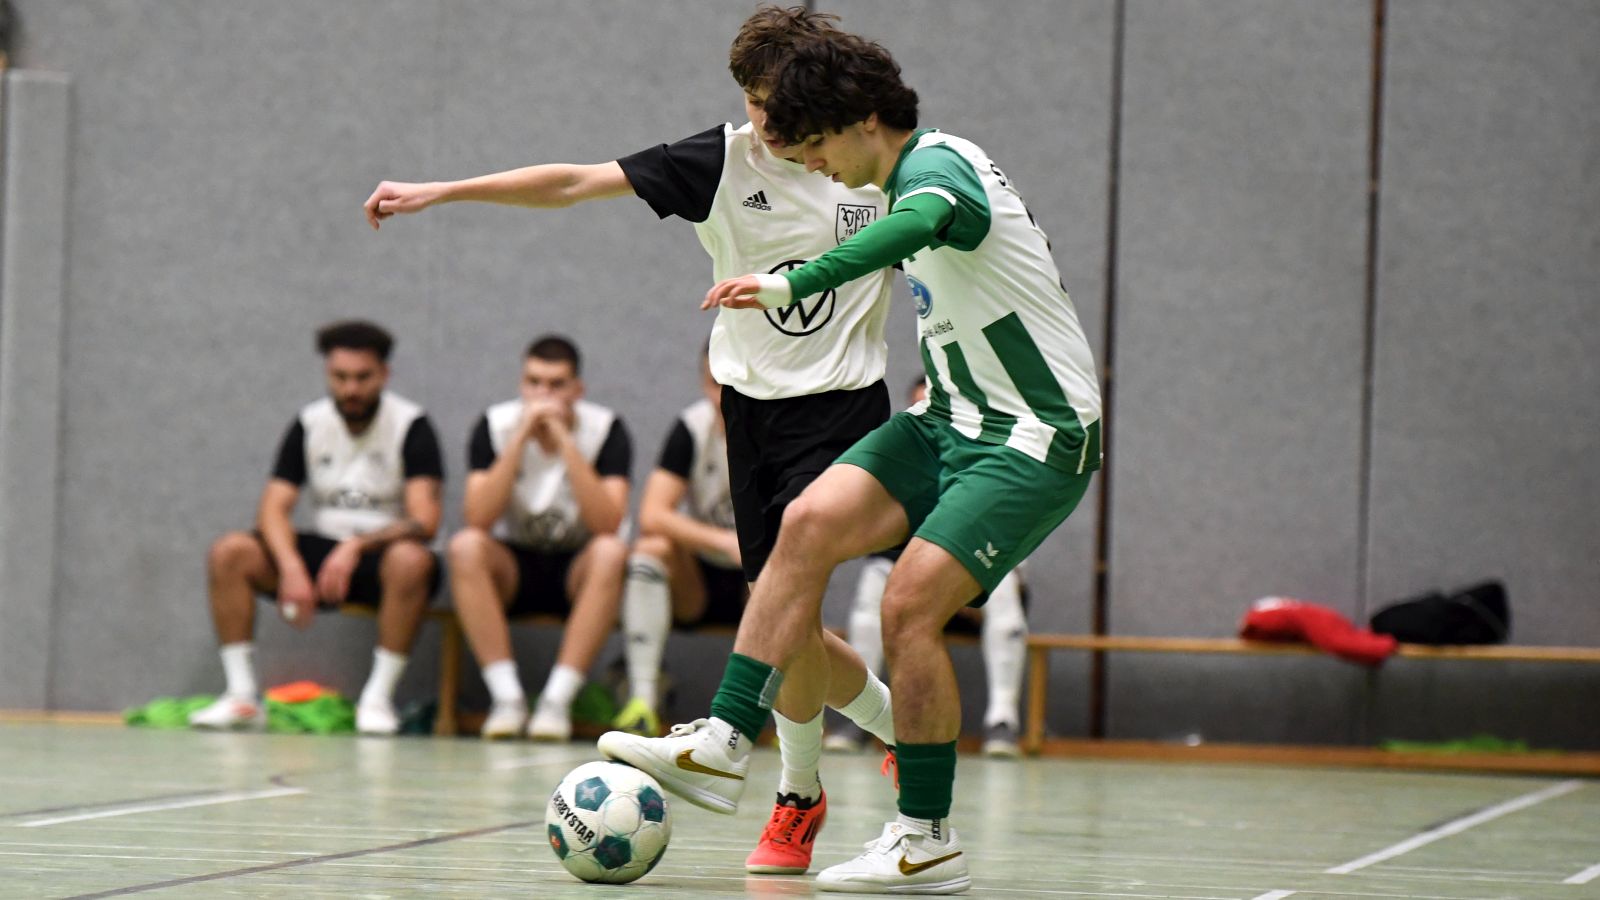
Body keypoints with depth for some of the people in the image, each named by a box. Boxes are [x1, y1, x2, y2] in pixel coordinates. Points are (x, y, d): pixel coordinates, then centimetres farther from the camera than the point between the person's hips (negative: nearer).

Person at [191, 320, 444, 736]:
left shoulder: (410, 425, -9)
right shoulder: (309, 425, 3)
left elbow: (425, 521, -19)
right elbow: (273, 508, -5)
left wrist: (356, 546, -34)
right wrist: (291, 567, -25)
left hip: (382, 553, -4)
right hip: (323, 549, 4)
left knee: (412, 560, -39)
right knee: (229, 553, -18)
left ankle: (378, 698, -29)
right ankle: (242, 696, -16)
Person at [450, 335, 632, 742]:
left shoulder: (606, 430, -11)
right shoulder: (495, 426, -9)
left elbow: (608, 524, -25)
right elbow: (477, 519, -22)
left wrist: (565, 443, -29)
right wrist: (521, 438, -27)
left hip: (578, 571, -1)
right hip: (513, 568, 1)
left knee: (611, 552, -34)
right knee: (465, 546, -30)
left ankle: (557, 700, -32)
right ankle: (506, 697, -30)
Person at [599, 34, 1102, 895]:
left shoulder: (938, 164, -19)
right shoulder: (921, 174, 11)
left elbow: (912, 227, -44)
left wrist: (792, 285, -58)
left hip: (1034, 443, -9)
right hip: (953, 421, 9)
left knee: (909, 605, -18)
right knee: (809, 524, -10)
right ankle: (722, 745, -13)